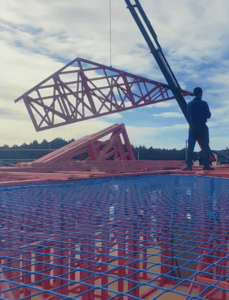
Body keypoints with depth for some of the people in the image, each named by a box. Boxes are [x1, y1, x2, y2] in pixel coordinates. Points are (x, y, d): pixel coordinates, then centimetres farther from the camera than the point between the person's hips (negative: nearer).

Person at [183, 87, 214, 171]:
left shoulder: (190, 104, 5)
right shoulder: (204, 103, -4)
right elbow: (208, 116, 1)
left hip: (193, 127, 2)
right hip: (203, 126, -2)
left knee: (190, 146, 2)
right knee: (205, 146, 3)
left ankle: (189, 165, -3)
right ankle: (206, 165, 0)